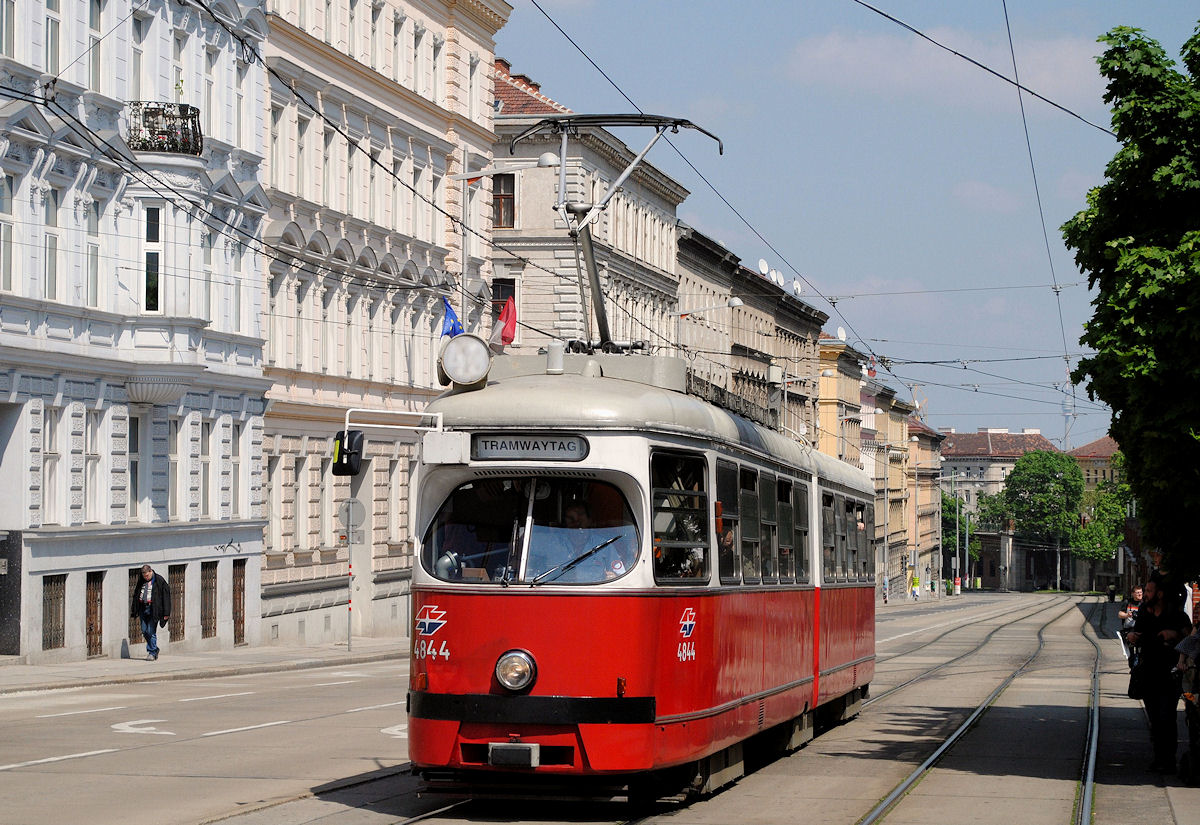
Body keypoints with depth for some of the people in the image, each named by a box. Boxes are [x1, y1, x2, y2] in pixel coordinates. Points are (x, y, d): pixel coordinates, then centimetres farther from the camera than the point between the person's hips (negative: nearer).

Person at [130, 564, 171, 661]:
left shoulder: (159, 581, -6)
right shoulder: (141, 582, 11)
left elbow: (166, 596, -6)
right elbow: (136, 595, 20)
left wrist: (166, 613, -10)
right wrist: (134, 611, 17)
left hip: (153, 609, -6)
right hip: (143, 608, 6)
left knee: (151, 632, -7)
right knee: (144, 631, 8)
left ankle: (152, 653, 2)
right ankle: (155, 649, 23)